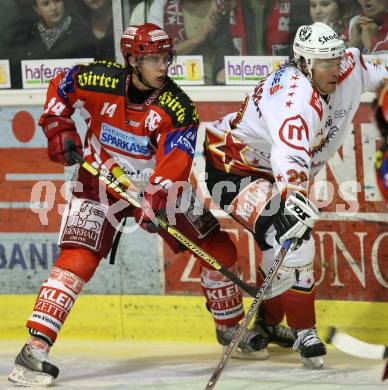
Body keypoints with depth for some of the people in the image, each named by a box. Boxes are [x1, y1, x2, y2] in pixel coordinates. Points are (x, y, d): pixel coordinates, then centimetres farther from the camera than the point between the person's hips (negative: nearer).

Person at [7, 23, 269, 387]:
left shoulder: (177, 107, -18)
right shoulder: (98, 80, -18)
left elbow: (174, 162, -29)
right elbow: (59, 87, 3)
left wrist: (156, 200, -43)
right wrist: (58, 129, -7)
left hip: (156, 188, 3)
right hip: (99, 182, -3)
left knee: (218, 248, 3)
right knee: (76, 260, -21)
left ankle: (230, 328, 25)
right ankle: (35, 348, -23)